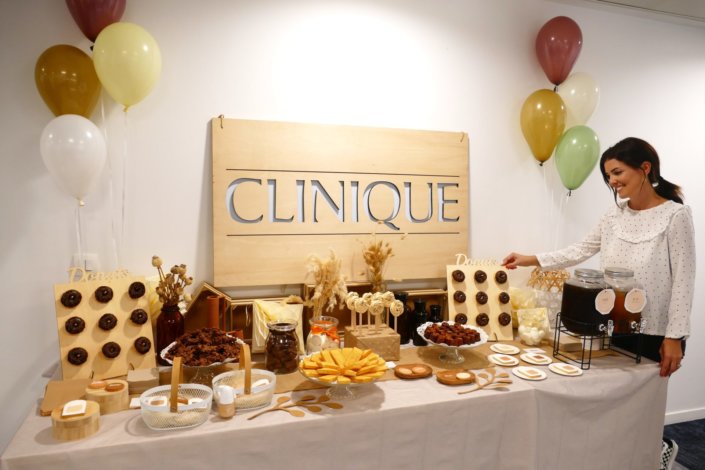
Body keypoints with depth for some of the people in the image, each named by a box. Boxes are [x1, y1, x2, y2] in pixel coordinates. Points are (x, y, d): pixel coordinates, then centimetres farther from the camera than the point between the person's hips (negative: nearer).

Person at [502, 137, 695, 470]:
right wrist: (530, 260, 1)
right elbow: (580, 251, 10)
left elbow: (683, 279, -12)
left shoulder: (675, 215, -9)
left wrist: (674, 336, -15)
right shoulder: (614, 216, 6)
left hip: (655, 333, -5)